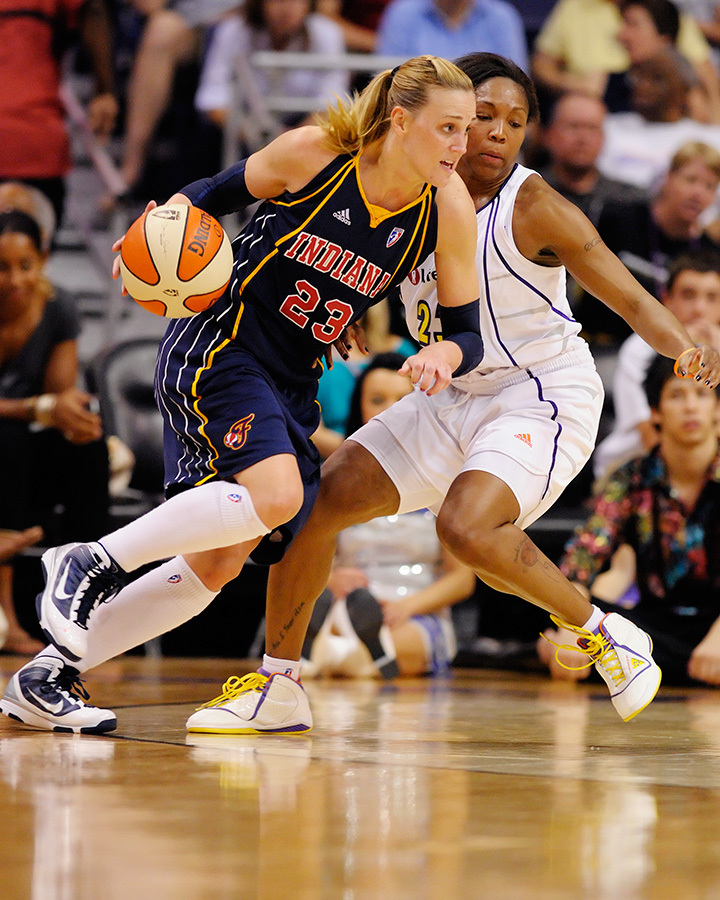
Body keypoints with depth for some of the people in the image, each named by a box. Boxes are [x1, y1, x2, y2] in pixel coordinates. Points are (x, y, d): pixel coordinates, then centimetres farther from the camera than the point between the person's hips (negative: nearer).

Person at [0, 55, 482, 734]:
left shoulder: (448, 208, -6)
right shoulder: (313, 152, -14)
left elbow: (467, 330, -2)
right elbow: (216, 192, 3)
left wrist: (444, 355, -25)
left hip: (291, 385, 6)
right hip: (216, 346, -6)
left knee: (218, 562, 4)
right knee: (276, 494, -30)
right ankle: (90, 564, -15)